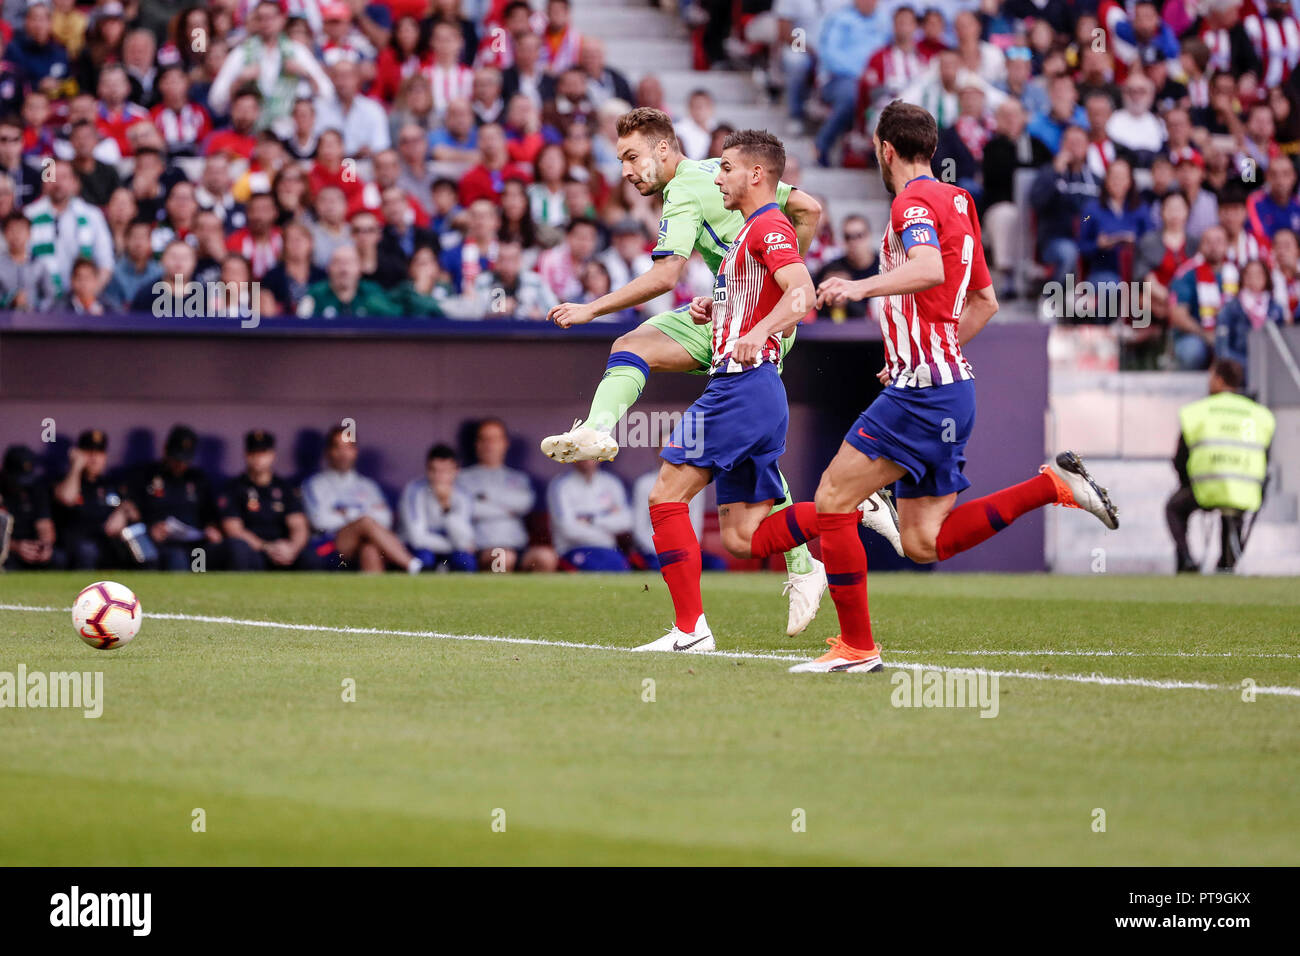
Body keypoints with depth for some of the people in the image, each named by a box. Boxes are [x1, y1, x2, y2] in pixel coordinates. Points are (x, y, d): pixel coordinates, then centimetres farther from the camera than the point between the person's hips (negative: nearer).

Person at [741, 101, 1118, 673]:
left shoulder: (913, 202, -9)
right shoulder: (956, 202, 20)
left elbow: (929, 269, -30)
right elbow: (985, 300, 27)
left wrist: (863, 287, -38)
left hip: (922, 389, -9)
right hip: (951, 386, 9)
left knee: (832, 501, -5)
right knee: (924, 541, 9)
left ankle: (856, 646, -3)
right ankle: (1053, 485, 4)